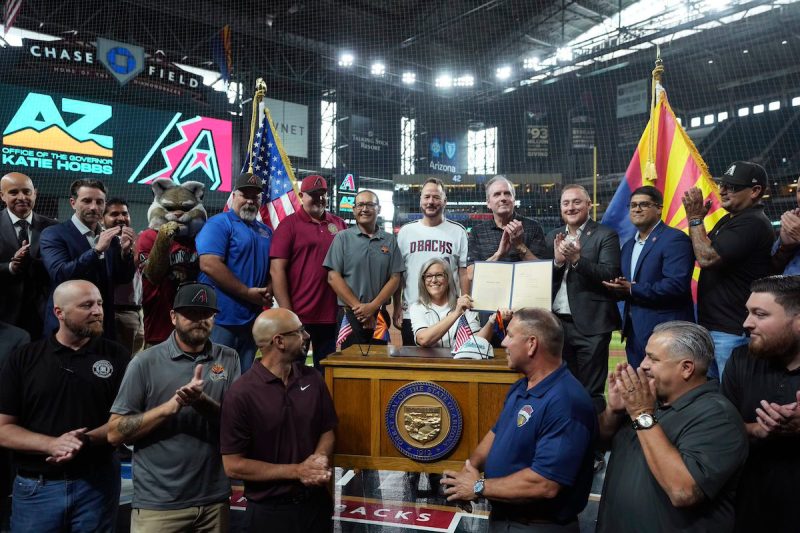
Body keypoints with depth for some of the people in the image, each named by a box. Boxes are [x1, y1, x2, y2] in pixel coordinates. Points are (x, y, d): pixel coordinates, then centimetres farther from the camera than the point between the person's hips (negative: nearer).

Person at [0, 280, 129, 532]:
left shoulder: (116, 357, -2)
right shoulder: (23, 360, 0)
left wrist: (87, 440, -19)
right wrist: (52, 444, -17)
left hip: (97, 483, 0)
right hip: (36, 487, 0)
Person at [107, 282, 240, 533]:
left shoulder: (229, 359, 0)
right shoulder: (146, 362, -7)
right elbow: (114, 433, -8)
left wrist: (201, 401, -22)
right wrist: (172, 406, -20)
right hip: (158, 504, -2)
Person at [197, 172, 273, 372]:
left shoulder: (265, 231, 17)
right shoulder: (219, 223, -7)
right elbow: (209, 264, -19)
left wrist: (268, 292, -1)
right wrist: (248, 293, -16)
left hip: (252, 318, 7)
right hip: (221, 318, -7)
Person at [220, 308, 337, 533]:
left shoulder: (313, 378, -2)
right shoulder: (241, 394, -18)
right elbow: (233, 465, -16)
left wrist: (320, 458, -13)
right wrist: (296, 471, -16)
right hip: (270, 511, -4)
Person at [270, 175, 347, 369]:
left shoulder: (339, 225, 8)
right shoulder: (289, 224, -4)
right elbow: (277, 270, -9)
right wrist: (287, 312, -13)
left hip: (331, 315, 4)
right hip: (298, 315, -4)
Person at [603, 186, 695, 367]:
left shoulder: (675, 239, -9)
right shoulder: (628, 246, 17)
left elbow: (676, 285, -21)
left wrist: (632, 290, -17)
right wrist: (619, 288, -5)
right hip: (635, 332, 8)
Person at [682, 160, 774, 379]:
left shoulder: (753, 223, -17)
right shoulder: (729, 220, 15)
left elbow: (707, 258, -21)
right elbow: (701, 252, 16)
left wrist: (695, 219, -11)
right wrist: (696, 218, 4)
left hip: (733, 332, -10)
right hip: (713, 326, 10)